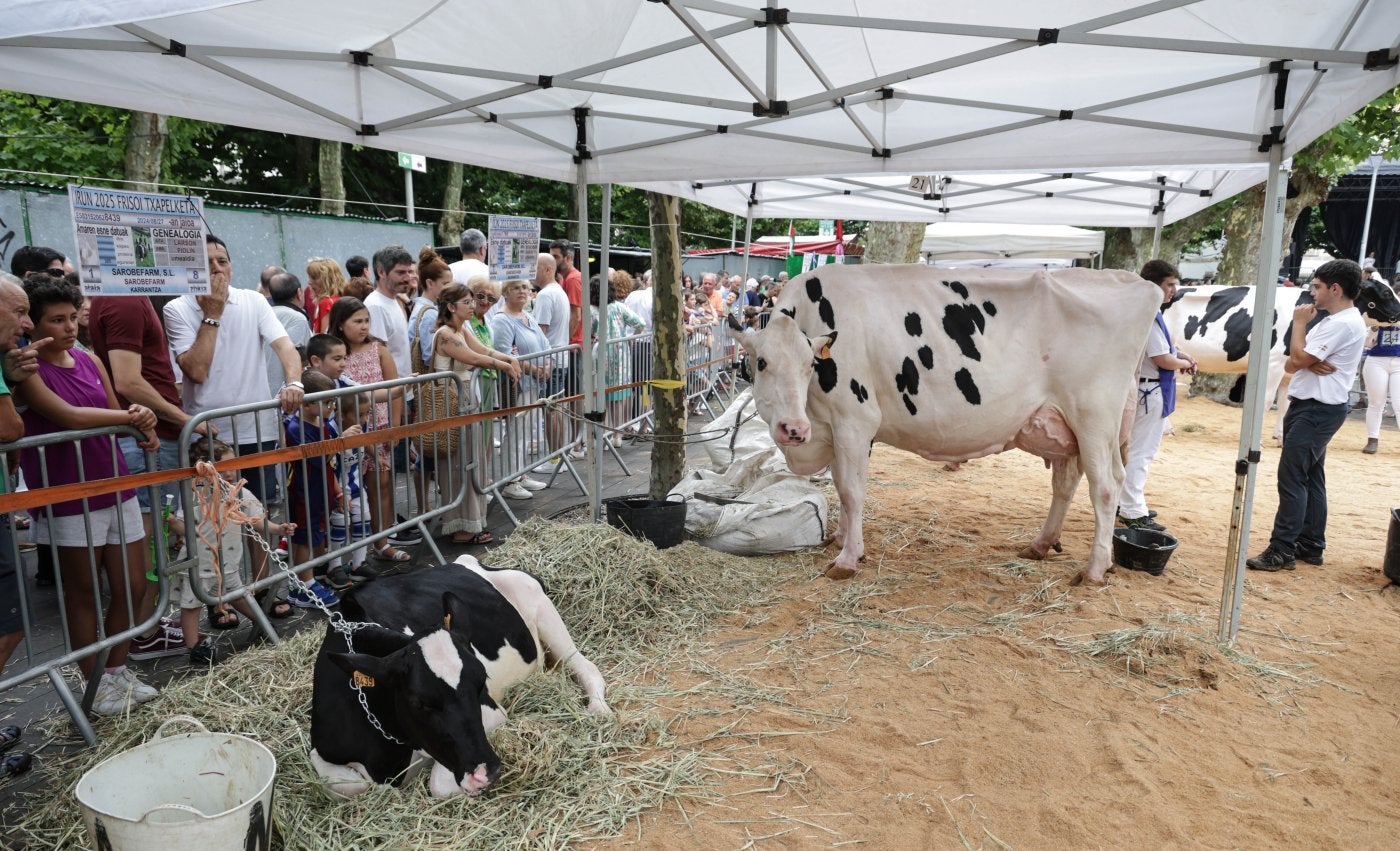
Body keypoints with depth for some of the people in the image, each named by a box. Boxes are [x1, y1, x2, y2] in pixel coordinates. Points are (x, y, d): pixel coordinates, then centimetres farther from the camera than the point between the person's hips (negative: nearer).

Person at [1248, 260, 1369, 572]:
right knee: (1310, 477, 14)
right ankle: (1311, 545, 22)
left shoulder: (1344, 324, -16)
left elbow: (1299, 359, -18)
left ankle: (1281, 551, -8)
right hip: (1309, 407, 10)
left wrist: (1299, 323, -5)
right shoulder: (1331, 322, 17)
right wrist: (1309, 364, -12)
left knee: (1291, 477, -10)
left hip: (1318, 410, -10)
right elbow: (1290, 365, 11)